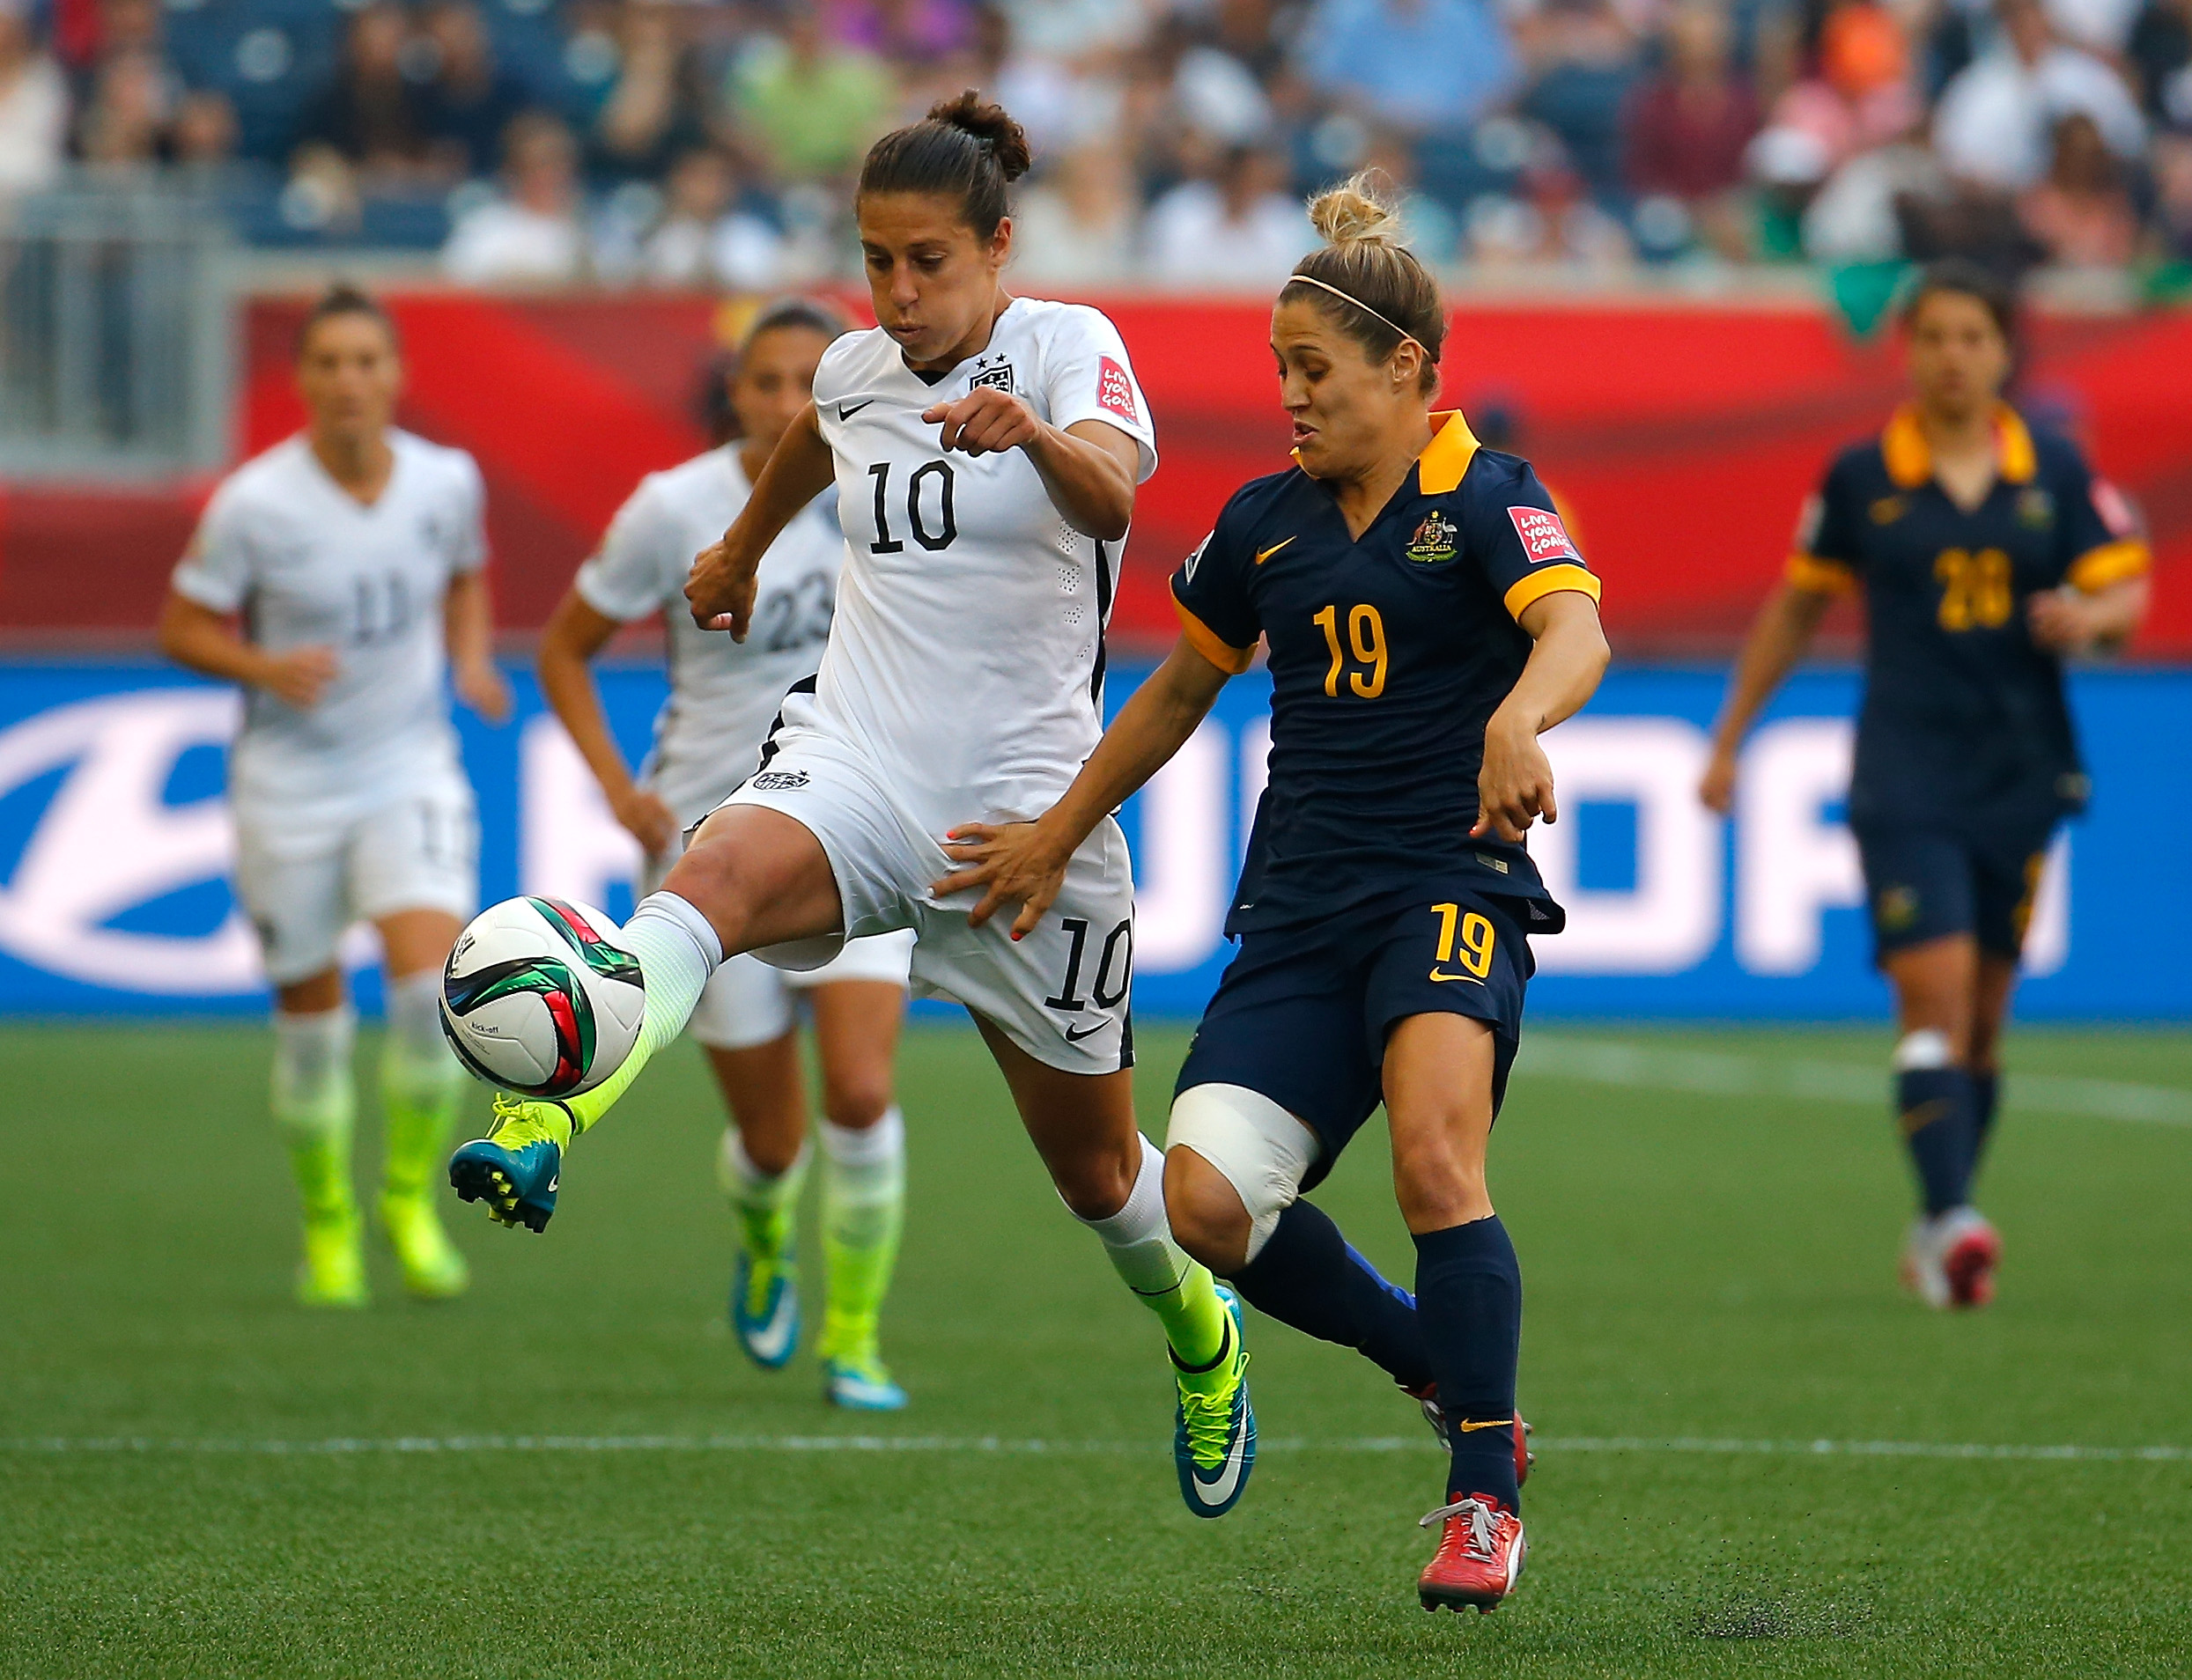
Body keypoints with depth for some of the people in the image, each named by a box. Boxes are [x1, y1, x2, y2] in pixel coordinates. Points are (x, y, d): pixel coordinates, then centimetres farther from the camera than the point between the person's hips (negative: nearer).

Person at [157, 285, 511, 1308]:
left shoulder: (449, 483, -4)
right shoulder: (254, 504, -14)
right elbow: (182, 627, -5)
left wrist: (471, 658, -1)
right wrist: (266, 668, -23)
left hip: (412, 773, 1)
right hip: (290, 789, -1)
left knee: (430, 981, -18)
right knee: (311, 1018, 5)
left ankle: (412, 1196, 3)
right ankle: (327, 1224, 26)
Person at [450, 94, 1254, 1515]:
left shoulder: (1067, 344, -7)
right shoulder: (858, 371, 8)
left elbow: (1111, 492, -29)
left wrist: (1032, 433, -51)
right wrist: (743, 548, 51)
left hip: (1023, 805, -3)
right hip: (853, 761, 3)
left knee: (1096, 1167, 11)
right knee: (712, 883, -34)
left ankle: (1204, 1341, 43)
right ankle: (541, 1129, -59)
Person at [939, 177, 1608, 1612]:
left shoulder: (1486, 499, -4)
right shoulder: (1266, 523, 14)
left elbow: (1576, 629, -24)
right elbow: (1182, 688, 28)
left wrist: (1519, 721, -46)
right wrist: (1060, 832, 32)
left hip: (1453, 891, -5)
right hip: (1299, 909, 6)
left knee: (1435, 1162, -29)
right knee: (1207, 1199, -14)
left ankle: (1486, 1497, -15)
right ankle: (1453, 1377, 9)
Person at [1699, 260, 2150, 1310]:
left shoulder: (2055, 473, 4)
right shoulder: (1861, 477, 1)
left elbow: (2127, 593, 5)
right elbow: (1797, 608, 12)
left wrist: (2089, 616, -19)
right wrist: (1728, 739, 14)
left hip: (2020, 773, 2)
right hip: (1905, 776, -2)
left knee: (1983, 1015, 8)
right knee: (1934, 992, -17)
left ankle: (1936, 1237, 20)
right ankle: (1950, 1220, -26)